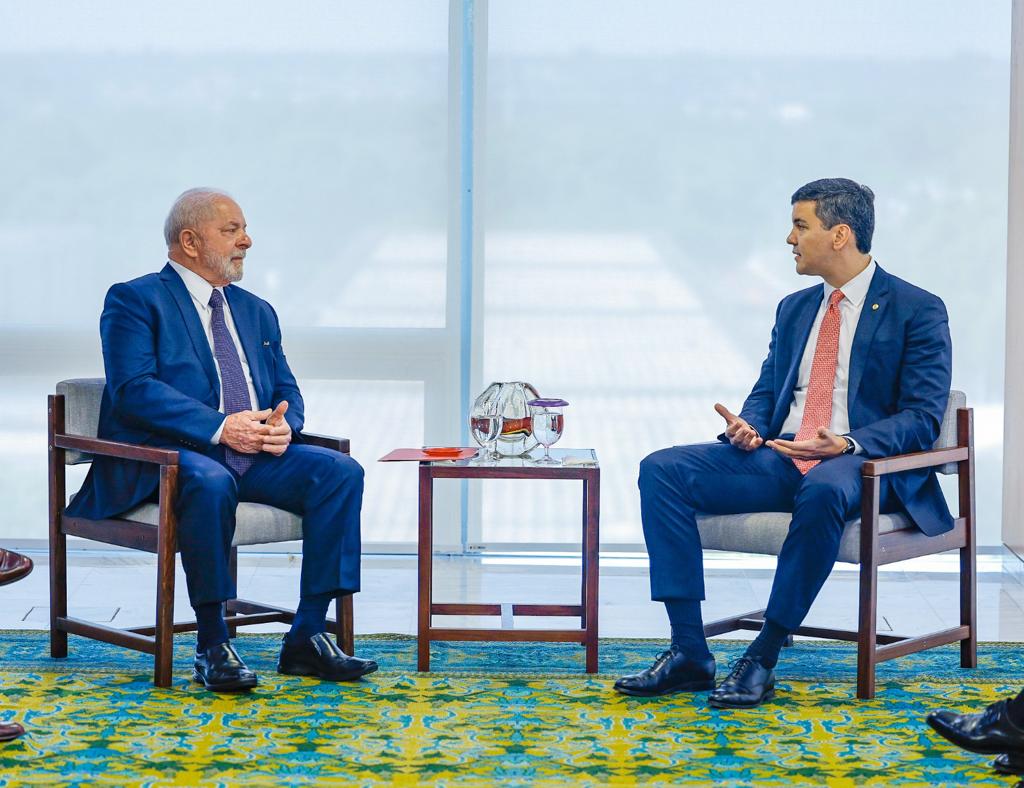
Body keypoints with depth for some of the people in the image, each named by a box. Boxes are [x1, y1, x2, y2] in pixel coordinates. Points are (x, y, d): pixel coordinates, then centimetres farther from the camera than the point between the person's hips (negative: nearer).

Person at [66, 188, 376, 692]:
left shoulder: (257, 311, 24)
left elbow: (286, 391, 20)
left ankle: (307, 638, -16)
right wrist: (220, 427, -22)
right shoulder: (135, 301, 1)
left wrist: (283, 425, -6)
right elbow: (134, 388, -12)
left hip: (256, 457, 6)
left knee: (341, 471, -18)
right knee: (210, 483, -39)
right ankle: (212, 646, -27)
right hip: (167, 454, -6)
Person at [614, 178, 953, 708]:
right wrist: (746, 427, -4)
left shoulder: (917, 311, 0)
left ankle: (763, 659, -32)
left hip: (862, 466, -6)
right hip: (778, 458, 6)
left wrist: (848, 444, -25)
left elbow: (923, 416, -8)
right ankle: (689, 654, -20)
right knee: (662, 470, -16)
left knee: (823, 490, -43)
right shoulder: (794, 309, 21)